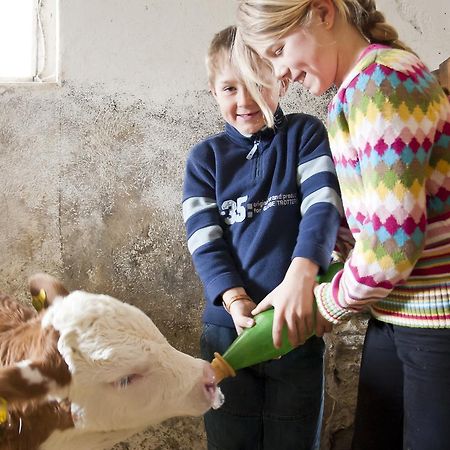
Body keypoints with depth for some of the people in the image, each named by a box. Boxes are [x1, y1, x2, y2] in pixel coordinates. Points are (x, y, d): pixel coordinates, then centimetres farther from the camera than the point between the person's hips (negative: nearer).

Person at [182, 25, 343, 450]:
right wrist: (235, 300, -18)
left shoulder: (305, 134, 4)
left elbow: (323, 205, -11)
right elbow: (204, 240, -1)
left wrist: (300, 276, -28)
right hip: (228, 323, 1)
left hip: (297, 323, -1)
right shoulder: (205, 157, 8)